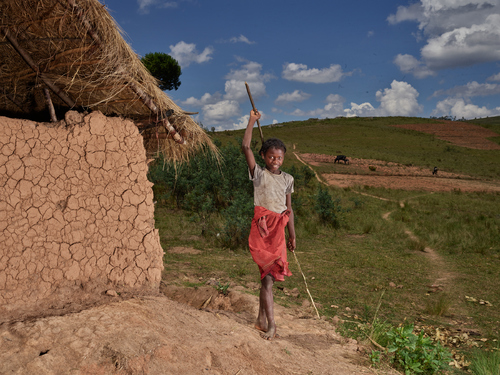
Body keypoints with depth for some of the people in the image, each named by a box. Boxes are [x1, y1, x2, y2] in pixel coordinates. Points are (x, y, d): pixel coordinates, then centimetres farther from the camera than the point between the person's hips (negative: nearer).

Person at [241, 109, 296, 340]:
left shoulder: (287, 179, 14)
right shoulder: (259, 174, 2)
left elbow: (289, 209, 16)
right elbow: (246, 147, -10)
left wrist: (292, 235, 16)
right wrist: (252, 121, -5)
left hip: (279, 229, 4)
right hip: (262, 226, -4)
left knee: (269, 274, 10)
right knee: (267, 274, -9)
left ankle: (261, 319, 23)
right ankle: (270, 325, -6)